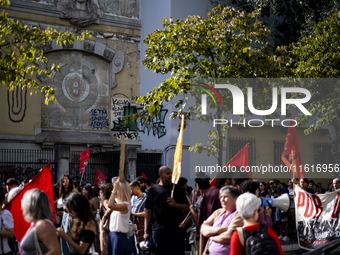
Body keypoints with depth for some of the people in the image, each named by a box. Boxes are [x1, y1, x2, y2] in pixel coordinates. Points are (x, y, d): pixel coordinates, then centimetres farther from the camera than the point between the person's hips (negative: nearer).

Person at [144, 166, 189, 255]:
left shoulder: (177, 189, 8)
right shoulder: (153, 190, 10)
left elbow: (187, 207, 6)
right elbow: (149, 212, 9)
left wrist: (176, 204, -15)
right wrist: (146, 232, 4)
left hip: (175, 229, -1)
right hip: (158, 230, 1)